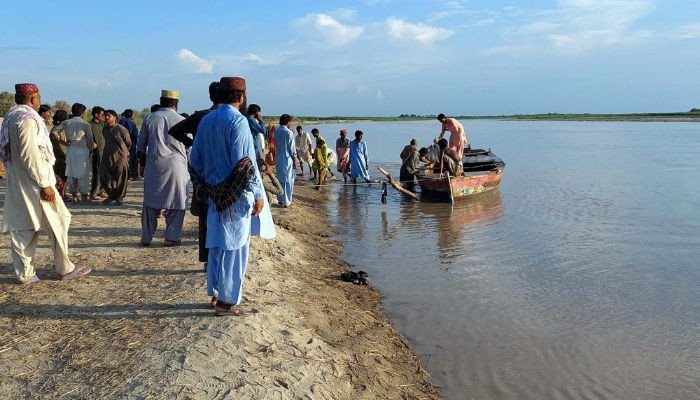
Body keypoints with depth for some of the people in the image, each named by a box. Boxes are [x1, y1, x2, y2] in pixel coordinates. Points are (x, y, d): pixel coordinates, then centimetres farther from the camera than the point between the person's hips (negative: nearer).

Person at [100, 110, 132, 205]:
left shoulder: (121, 129, -12)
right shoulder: (104, 129, 7)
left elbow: (128, 143, -2)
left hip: (120, 157, -6)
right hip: (107, 157, 6)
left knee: (120, 178, 2)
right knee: (104, 178, 3)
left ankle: (119, 198, 15)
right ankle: (111, 195, 20)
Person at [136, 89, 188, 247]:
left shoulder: (149, 119, 5)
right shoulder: (182, 121, -1)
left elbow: (140, 146, 8)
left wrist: (143, 165, 17)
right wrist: (188, 167, 15)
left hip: (153, 166, 2)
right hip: (176, 166, -2)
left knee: (150, 202, 11)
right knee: (176, 203, 6)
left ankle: (146, 238, 15)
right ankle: (171, 237, 7)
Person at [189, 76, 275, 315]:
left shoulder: (206, 120, 7)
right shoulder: (238, 121, -15)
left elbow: (195, 159, 11)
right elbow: (245, 162, -20)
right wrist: (258, 194, -15)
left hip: (216, 195, 7)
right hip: (237, 196, -7)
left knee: (216, 244, 15)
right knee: (235, 247, 1)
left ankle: (215, 294, 25)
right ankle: (226, 301, 6)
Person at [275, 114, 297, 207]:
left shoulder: (276, 131, 3)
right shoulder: (288, 132, -15)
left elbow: (276, 145, 9)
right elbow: (292, 149, -12)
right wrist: (294, 162, -5)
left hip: (278, 158, 6)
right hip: (287, 159, -6)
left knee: (280, 179, 16)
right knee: (288, 180, 1)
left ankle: (280, 199, 23)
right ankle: (286, 201, 3)